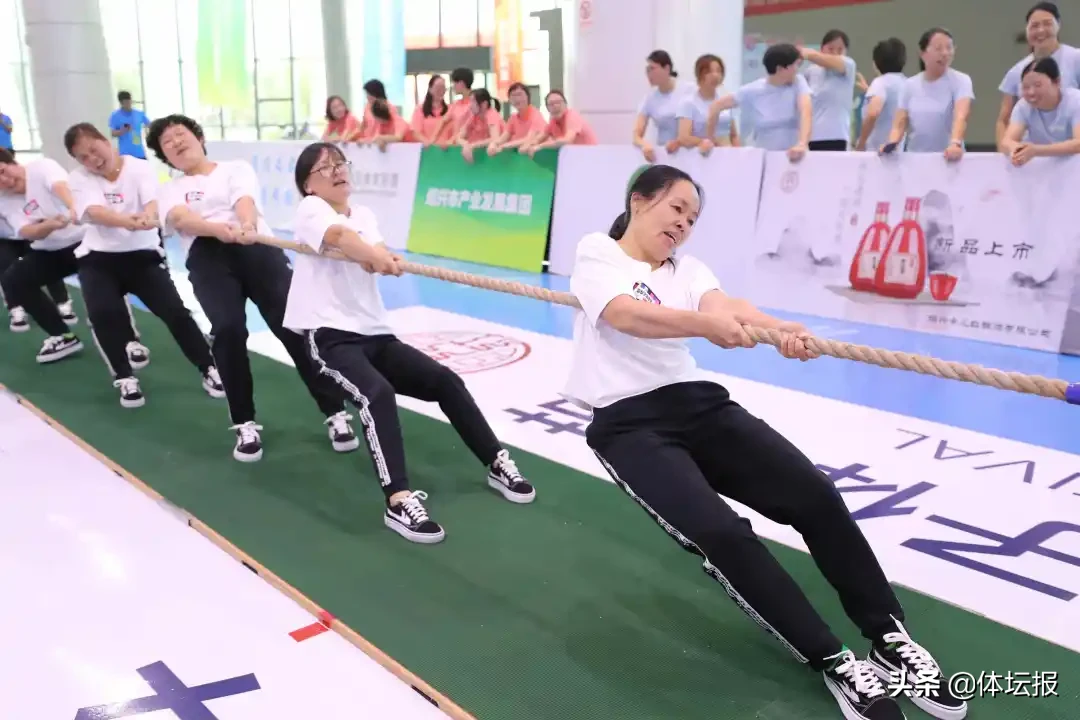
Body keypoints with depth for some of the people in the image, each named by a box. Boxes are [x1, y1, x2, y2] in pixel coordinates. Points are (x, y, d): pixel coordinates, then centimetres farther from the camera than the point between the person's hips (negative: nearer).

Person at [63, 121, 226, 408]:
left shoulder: (140, 168, -7)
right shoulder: (79, 179, -5)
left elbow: (151, 200, -28)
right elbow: (94, 212, -26)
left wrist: (149, 216, -54)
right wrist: (126, 220, -49)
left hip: (143, 254, -1)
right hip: (98, 259, 1)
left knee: (175, 311, -12)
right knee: (103, 314, -22)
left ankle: (208, 368, 6)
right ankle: (124, 377, -4)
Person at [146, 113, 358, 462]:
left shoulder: (237, 168, 22)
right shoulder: (169, 190, 23)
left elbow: (245, 202, -1)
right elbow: (181, 218, -2)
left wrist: (246, 226, -27)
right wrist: (220, 229, -25)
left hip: (257, 247, 0)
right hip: (207, 257, 1)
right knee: (228, 329, -24)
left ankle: (335, 412, -7)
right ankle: (244, 424, -10)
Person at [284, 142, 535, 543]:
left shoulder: (364, 215, 18)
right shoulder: (310, 209, -1)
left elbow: (375, 253, -5)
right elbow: (338, 234, -26)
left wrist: (372, 256, -30)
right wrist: (375, 256, -46)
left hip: (375, 333, 7)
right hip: (329, 335, -7)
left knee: (445, 380, -2)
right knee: (378, 393, -32)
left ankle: (497, 464, 11)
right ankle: (399, 501, -38)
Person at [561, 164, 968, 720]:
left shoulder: (686, 268, 14)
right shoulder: (596, 253, 0)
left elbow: (725, 306, -8)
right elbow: (626, 315, -21)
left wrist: (781, 330, -31)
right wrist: (705, 325, -38)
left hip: (698, 402, 5)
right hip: (627, 422, -5)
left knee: (816, 496, -12)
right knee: (723, 535, -25)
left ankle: (889, 638, 4)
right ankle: (833, 663, -9)